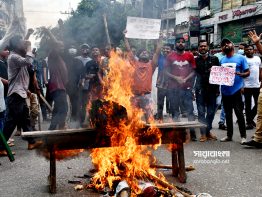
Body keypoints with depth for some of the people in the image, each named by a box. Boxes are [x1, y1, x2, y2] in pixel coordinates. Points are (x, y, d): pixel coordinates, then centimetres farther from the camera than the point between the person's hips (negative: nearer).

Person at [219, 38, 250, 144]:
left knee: (239, 113, -2)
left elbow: (247, 72, -1)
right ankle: (229, 135, 23)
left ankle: (243, 136, 10)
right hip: (225, 91, 5)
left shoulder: (240, 58, 0)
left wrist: (238, 74, -20)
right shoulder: (222, 60, 12)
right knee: (228, 114, 13)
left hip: (236, 90, -4)